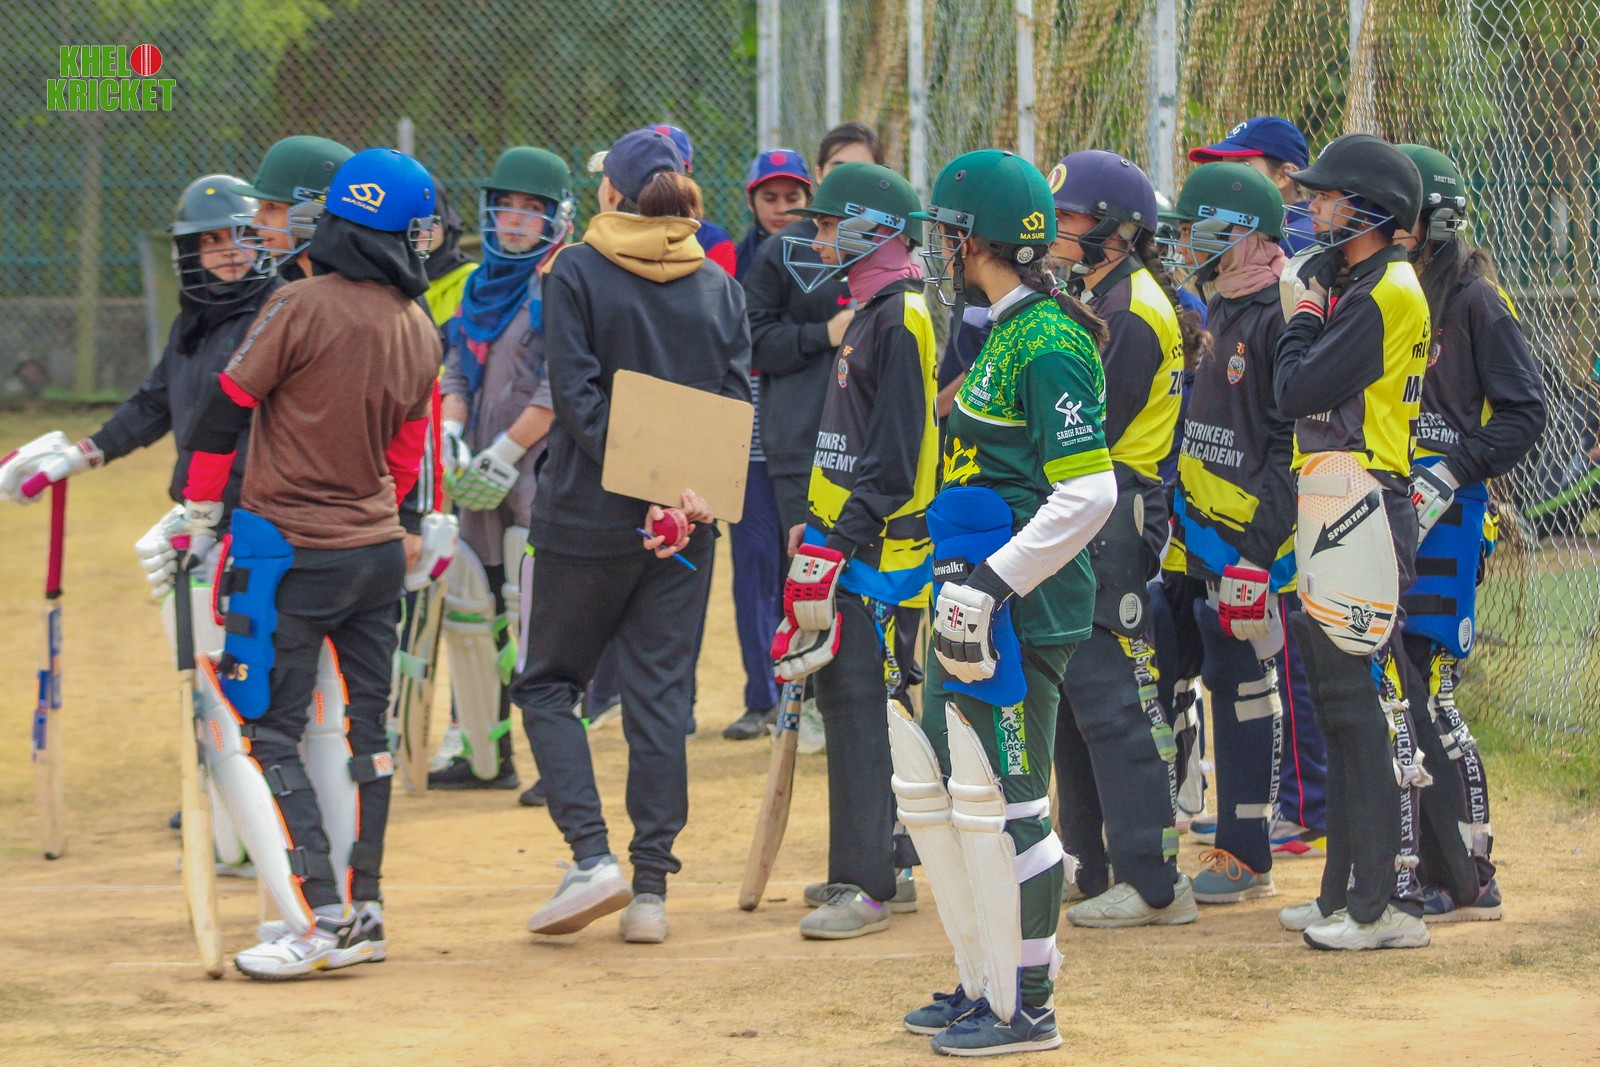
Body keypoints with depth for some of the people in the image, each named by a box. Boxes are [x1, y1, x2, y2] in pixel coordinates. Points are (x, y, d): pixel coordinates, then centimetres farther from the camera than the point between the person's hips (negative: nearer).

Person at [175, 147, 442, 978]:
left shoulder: (305, 306, -14)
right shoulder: (420, 335, 5)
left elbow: (227, 408, -9)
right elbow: (406, 456, 13)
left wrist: (197, 513, 2)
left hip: (288, 555, -7)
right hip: (380, 551, 7)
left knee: (258, 733, -3)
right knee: (358, 727, 14)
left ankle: (319, 920, -11)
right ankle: (361, 911, 18)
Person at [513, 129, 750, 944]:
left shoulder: (576, 273, -5)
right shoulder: (719, 288, 7)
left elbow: (576, 393, -14)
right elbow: (737, 403, 0)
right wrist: (689, 488, -11)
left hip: (587, 511, -4)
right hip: (687, 532, 4)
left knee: (547, 684, 9)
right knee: (661, 695, 7)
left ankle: (592, 856, -8)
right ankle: (651, 887, 4)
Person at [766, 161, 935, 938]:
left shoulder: (900, 320, -14)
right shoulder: (871, 314, 17)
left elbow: (894, 457, -20)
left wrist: (838, 544, -22)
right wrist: (817, 525, 18)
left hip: (881, 551, -10)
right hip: (853, 543, 10)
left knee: (856, 704, -11)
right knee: (843, 695, 13)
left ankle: (865, 884, -11)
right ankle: (877, 865, 21)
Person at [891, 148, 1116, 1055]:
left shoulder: (1047, 343, -17)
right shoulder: (1004, 332, 15)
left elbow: (1090, 492, -23)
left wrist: (993, 584, -22)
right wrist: (960, 577, 19)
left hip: (1023, 612, -11)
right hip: (980, 604, 11)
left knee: (1000, 807, -6)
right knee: (931, 786, 16)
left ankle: (1025, 1007, 3)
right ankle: (984, 985, 25)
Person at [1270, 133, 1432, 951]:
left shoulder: (1387, 292, -14)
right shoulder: (1353, 285, 17)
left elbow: (1297, 392, -17)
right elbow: (1306, 397, 17)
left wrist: (1301, 314, -4)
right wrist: (1307, 309, 9)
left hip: (1362, 510, -11)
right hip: (1332, 514, 11)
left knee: (1367, 704, -12)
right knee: (1341, 705, 14)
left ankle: (1391, 902, -13)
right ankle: (1347, 890, 20)